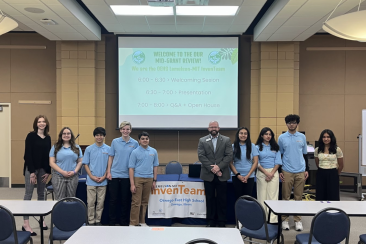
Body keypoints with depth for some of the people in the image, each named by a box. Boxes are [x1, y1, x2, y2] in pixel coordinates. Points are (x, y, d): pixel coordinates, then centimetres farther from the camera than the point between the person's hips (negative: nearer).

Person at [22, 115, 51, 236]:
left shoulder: (48, 138, 7)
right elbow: (28, 154, -10)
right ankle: (26, 224, 1)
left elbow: (48, 155, 9)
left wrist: (48, 171, 4)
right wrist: (32, 171, -15)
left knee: (41, 194, 12)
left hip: (43, 169, 5)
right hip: (31, 168, -5)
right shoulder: (31, 136, -6)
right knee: (28, 194, -2)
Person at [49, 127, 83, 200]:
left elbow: (80, 161, 9)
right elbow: (52, 163, -1)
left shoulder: (77, 147, 10)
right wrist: (62, 172, -12)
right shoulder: (55, 147, 4)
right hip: (58, 177, -2)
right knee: (59, 200, -2)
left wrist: (74, 171, -8)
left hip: (73, 177, 2)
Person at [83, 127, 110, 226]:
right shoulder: (89, 149, 2)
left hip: (103, 181, 1)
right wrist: (92, 177, -8)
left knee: (100, 202, 8)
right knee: (91, 202, 4)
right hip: (91, 181, 0)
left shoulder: (108, 149, 1)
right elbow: (86, 164, 2)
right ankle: (91, 221, 14)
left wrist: (104, 176, -7)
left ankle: (98, 220, 19)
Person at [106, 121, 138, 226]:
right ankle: (112, 222, 19)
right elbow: (111, 157, 6)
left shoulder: (135, 143, 2)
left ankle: (124, 222, 21)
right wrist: (108, 172, -1)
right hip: (114, 174, 0)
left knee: (125, 200, 7)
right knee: (113, 199, 6)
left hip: (127, 175, 0)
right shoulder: (115, 141, 3)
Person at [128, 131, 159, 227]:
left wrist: (154, 181, 7)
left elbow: (155, 166, 12)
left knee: (145, 202, 11)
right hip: (138, 178, -3)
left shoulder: (153, 151, 7)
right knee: (136, 202, -4)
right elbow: (131, 168, -5)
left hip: (149, 179, 4)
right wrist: (132, 184, -11)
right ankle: (133, 223, 4)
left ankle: (142, 222, 21)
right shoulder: (135, 152, -3)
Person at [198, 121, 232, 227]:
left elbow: (229, 156, -3)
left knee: (221, 199, 5)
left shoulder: (226, 140, 5)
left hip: (222, 175, 0)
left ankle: (221, 222, 15)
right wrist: (212, 168, -13)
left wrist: (219, 166, -14)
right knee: (210, 199, 8)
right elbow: (201, 156, -4)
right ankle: (211, 222, 17)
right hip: (208, 175, 1)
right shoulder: (202, 141, 5)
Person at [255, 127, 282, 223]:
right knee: (262, 196, -1)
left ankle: (273, 219, 0)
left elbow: (278, 162, 5)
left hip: (273, 173, 1)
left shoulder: (275, 147, 11)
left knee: (272, 196, -2)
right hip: (261, 173, -1)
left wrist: (272, 173, -8)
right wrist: (266, 172, -10)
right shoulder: (257, 147, 6)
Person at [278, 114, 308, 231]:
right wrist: (279, 171, 1)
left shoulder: (302, 137, 7)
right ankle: (284, 219, 13)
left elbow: (305, 154, 13)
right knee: (285, 197, 3)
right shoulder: (282, 137, 2)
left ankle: (298, 220, 16)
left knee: (298, 197, 7)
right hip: (287, 172, -1)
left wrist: (306, 170, 8)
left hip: (300, 172, 2)